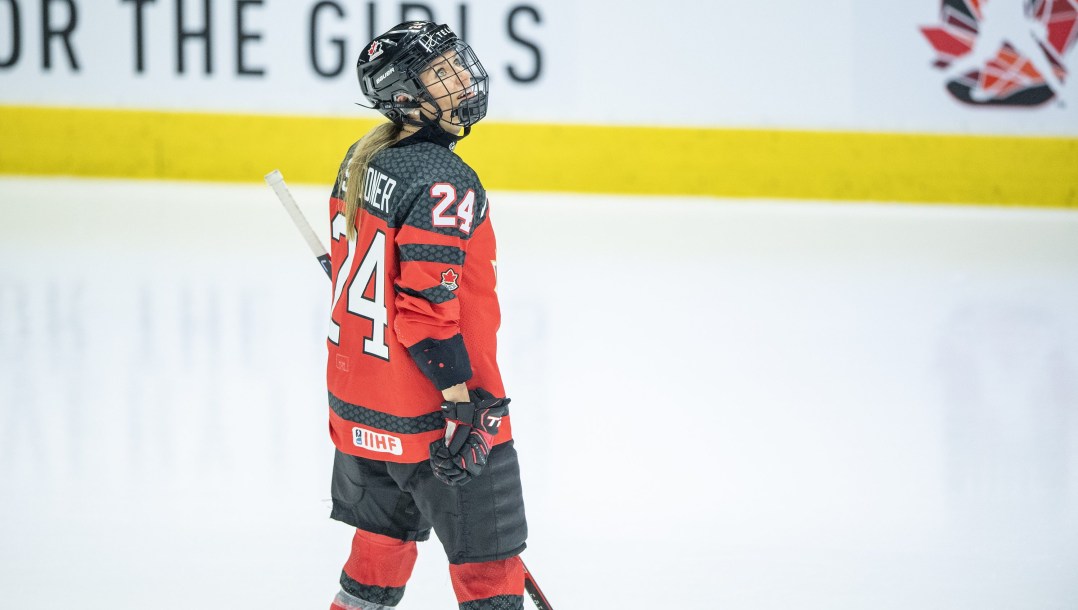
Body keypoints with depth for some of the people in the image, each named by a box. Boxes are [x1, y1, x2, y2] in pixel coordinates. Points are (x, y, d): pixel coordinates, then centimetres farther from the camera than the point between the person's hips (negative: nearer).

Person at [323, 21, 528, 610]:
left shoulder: (361, 164, 5)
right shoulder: (444, 185, -22)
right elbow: (427, 307, -25)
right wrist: (466, 400, -20)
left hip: (358, 398, 9)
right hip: (426, 416, -9)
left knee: (385, 532, 23)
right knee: (487, 558, 1)